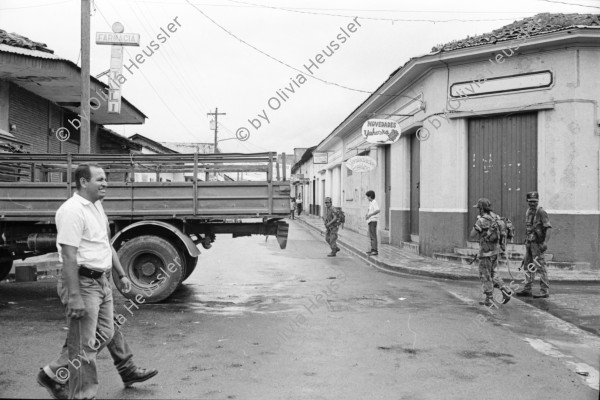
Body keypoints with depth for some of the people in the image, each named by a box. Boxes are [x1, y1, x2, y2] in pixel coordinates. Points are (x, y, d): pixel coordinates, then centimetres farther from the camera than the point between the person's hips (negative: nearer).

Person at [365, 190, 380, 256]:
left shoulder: (374, 202, -14)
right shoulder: (370, 203, 15)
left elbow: (378, 211, -29)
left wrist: (370, 215, -29)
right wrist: (366, 214, 14)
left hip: (373, 220, -10)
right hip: (370, 220, 10)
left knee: (373, 235, -11)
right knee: (371, 236, 15)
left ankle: (375, 251, -12)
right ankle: (372, 249, 24)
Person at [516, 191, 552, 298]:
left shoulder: (541, 212, -11)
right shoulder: (528, 212, 13)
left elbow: (548, 228, -16)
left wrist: (545, 242, -24)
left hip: (537, 243, -8)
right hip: (529, 242, 8)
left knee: (540, 267, -7)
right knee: (528, 266, 13)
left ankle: (545, 291, -2)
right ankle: (527, 289, 22)